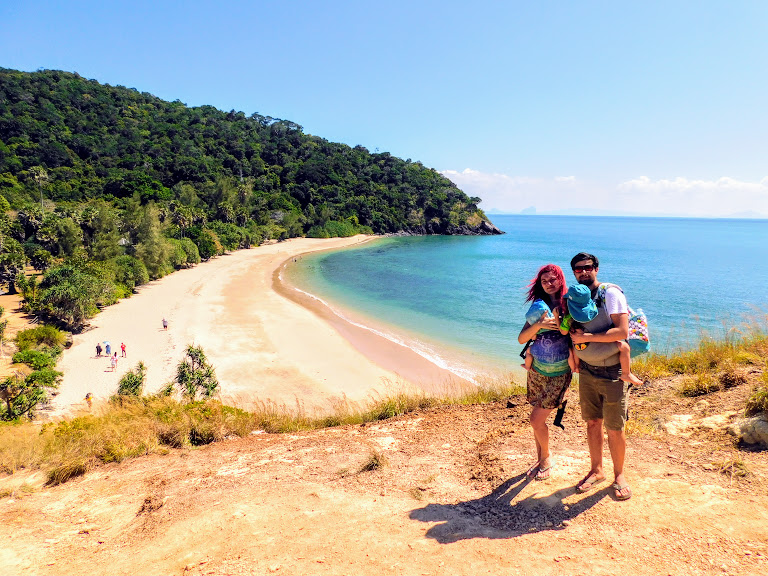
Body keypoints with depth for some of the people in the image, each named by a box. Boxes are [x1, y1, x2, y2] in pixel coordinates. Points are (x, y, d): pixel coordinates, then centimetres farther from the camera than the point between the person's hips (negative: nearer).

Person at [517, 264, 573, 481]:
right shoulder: (539, 307, 4)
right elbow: (521, 339, -5)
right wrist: (538, 325, -19)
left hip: (559, 374, -4)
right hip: (536, 371, 4)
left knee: (536, 419, -4)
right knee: (538, 419, 11)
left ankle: (547, 458, 22)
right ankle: (540, 459, 32)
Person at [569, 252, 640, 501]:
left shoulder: (611, 293, -11)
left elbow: (622, 332, -20)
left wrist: (587, 337, -19)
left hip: (612, 372, -4)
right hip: (587, 371, 5)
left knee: (615, 429, 3)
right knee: (592, 423, 12)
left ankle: (619, 475, 23)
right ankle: (596, 471, 29)